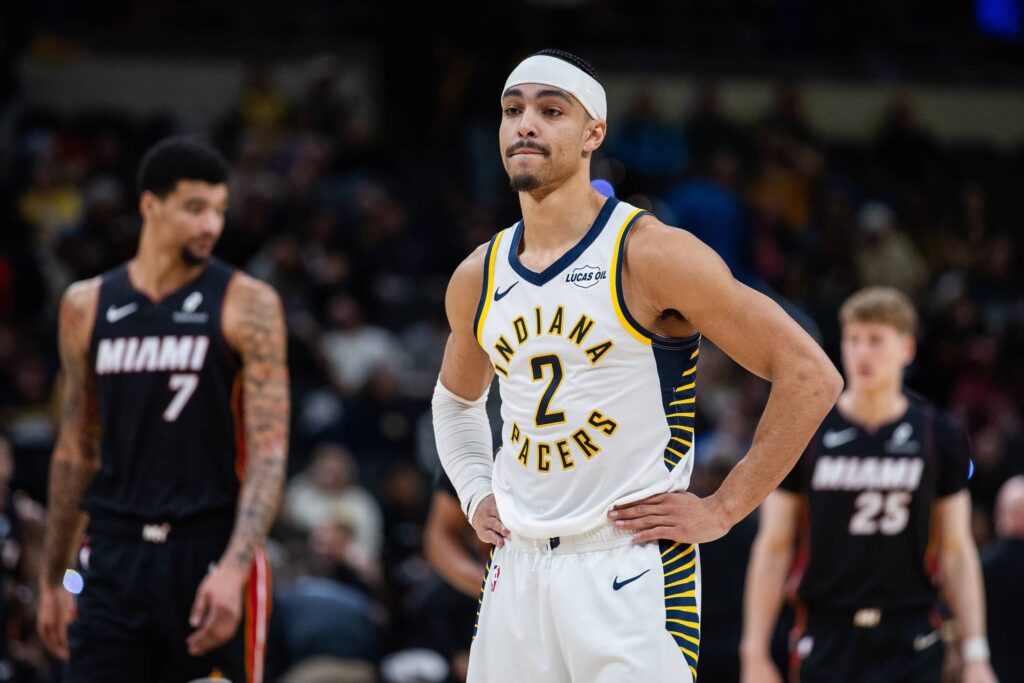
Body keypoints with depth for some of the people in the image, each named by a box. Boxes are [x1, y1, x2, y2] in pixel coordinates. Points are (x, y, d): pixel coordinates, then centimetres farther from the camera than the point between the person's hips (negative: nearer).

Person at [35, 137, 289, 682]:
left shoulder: (247, 305, -3)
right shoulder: (86, 307, 9)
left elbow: (269, 452, -10)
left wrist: (234, 569, -23)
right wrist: (52, 578, 16)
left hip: (212, 553, -3)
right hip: (116, 555, 3)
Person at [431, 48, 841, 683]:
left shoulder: (651, 253, -10)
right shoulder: (477, 279, 9)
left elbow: (811, 376, -12)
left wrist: (722, 510, -11)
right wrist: (476, 497, 14)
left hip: (632, 562, -6)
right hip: (519, 566, 6)